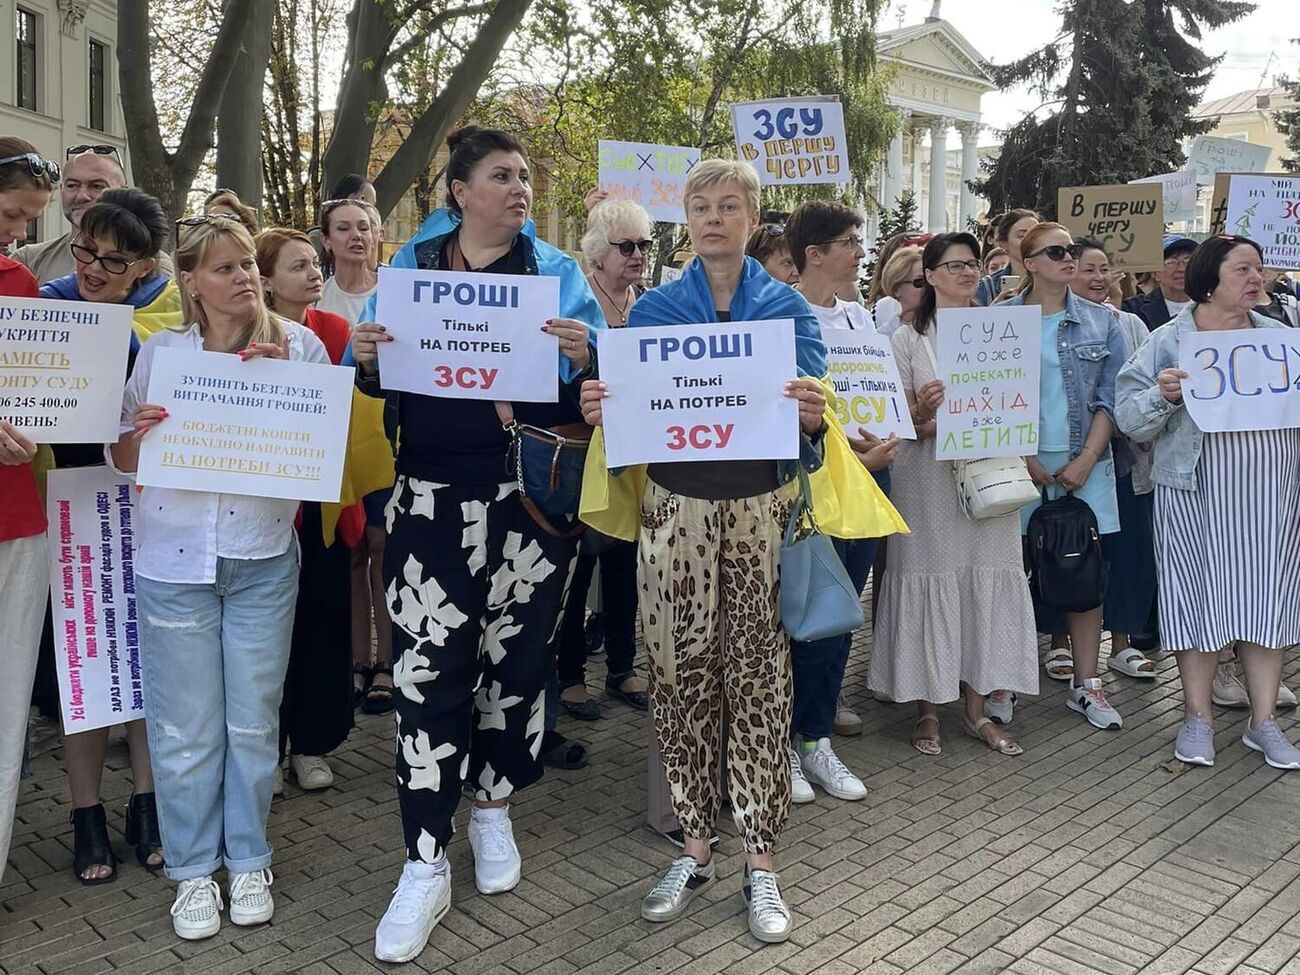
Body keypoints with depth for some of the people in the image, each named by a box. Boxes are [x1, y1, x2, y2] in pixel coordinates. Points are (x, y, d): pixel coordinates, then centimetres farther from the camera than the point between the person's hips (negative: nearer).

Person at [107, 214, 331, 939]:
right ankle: (193, 869, 26)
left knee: (254, 721, 9)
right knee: (185, 728, 8)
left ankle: (249, 860, 28)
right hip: (173, 560, 1)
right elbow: (122, 460, 7)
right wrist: (140, 429, -14)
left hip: (263, 559, 0)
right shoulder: (160, 351, 5)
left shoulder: (299, 345, 1)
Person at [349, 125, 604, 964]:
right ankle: (426, 866, 8)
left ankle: (493, 808, 33)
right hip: (434, 495, 0)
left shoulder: (556, 270, 5)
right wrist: (367, 356, -13)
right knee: (429, 665, -3)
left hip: (529, 496, 0)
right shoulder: (412, 264, 8)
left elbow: (597, 384, -1)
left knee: (517, 655, 8)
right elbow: (380, 382, 10)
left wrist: (583, 358, -23)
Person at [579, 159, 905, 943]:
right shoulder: (653, 310, 8)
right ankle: (695, 849, 20)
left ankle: (761, 864, 15)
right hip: (676, 509, 1)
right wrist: (599, 411, -16)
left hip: (762, 511, -1)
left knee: (759, 678, 3)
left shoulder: (789, 308, 5)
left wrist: (815, 416, -26)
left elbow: (807, 418, -3)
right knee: (682, 675, 4)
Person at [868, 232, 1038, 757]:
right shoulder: (908, 339, 2)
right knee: (930, 582, -1)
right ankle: (927, 709, 11)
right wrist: (922, 414, -24)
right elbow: (900, 420, -2)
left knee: (984, 585, 4)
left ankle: (975, 709, 15)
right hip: (927, 478, -3)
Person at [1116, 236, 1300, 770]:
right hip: (1195, 487, -3)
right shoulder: (1168, 340, 2)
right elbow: (1130, 416, -4)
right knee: (1199, 592, 2)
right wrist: (1163, 394, -22)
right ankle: (1197, 716, 16)